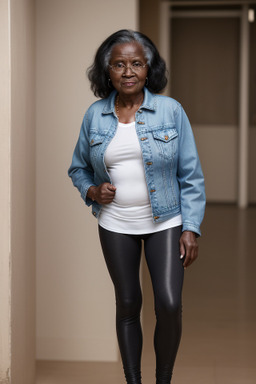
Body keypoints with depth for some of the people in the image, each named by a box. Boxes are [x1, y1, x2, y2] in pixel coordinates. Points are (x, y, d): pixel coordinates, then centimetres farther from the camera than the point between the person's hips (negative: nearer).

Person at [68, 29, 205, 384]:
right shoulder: (95, 115, 0)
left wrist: (191, 228, -9)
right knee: (127, 304, 10)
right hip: (115, 225, 2)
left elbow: (191, 176, -4)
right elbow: (78, 168, 13)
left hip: (165, 222, -2)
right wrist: (91, 191, -9)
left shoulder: (171, 110, -6)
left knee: (169, 305, -11)